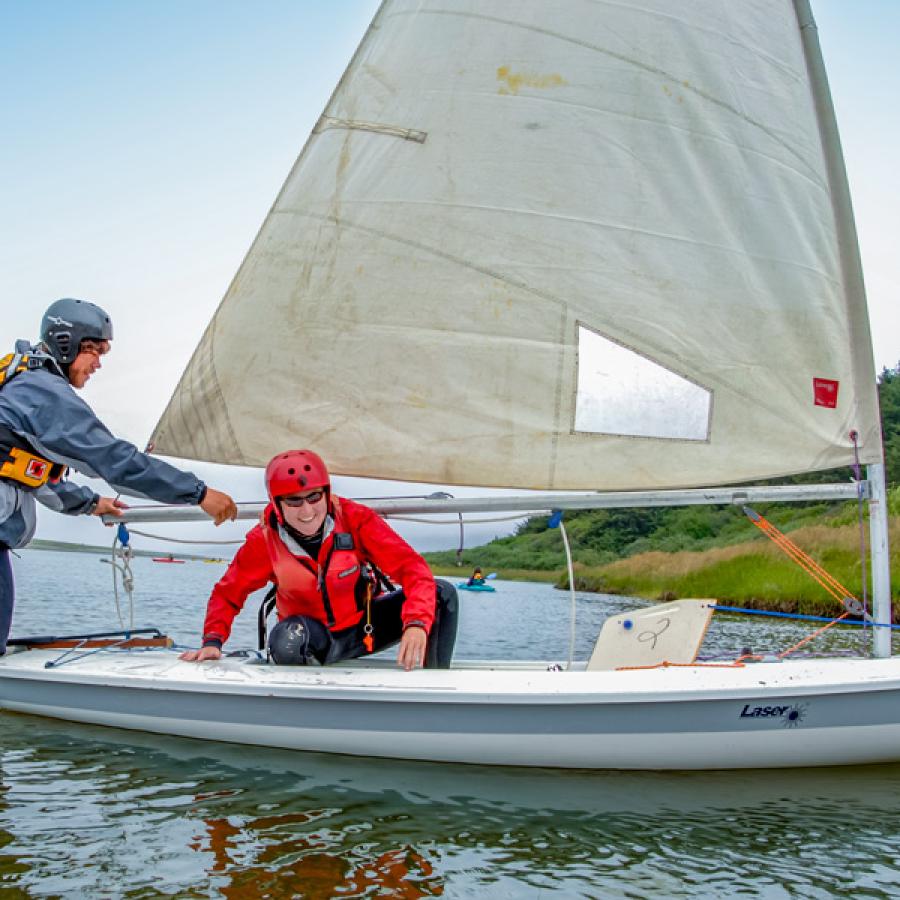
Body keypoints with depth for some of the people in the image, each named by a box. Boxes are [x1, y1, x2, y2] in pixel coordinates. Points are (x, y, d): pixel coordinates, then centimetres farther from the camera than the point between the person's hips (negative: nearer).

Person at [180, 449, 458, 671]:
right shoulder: (264, 540, -17)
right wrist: (213, 641, -23)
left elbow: (411, 567, -27)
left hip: (368, 623, 1)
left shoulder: (355, 519, -21)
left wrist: (417, 624, -43)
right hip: (319, 637, -1)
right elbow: (227, 593, -4)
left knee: (442, 593, -21)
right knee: (287, 640, -38)